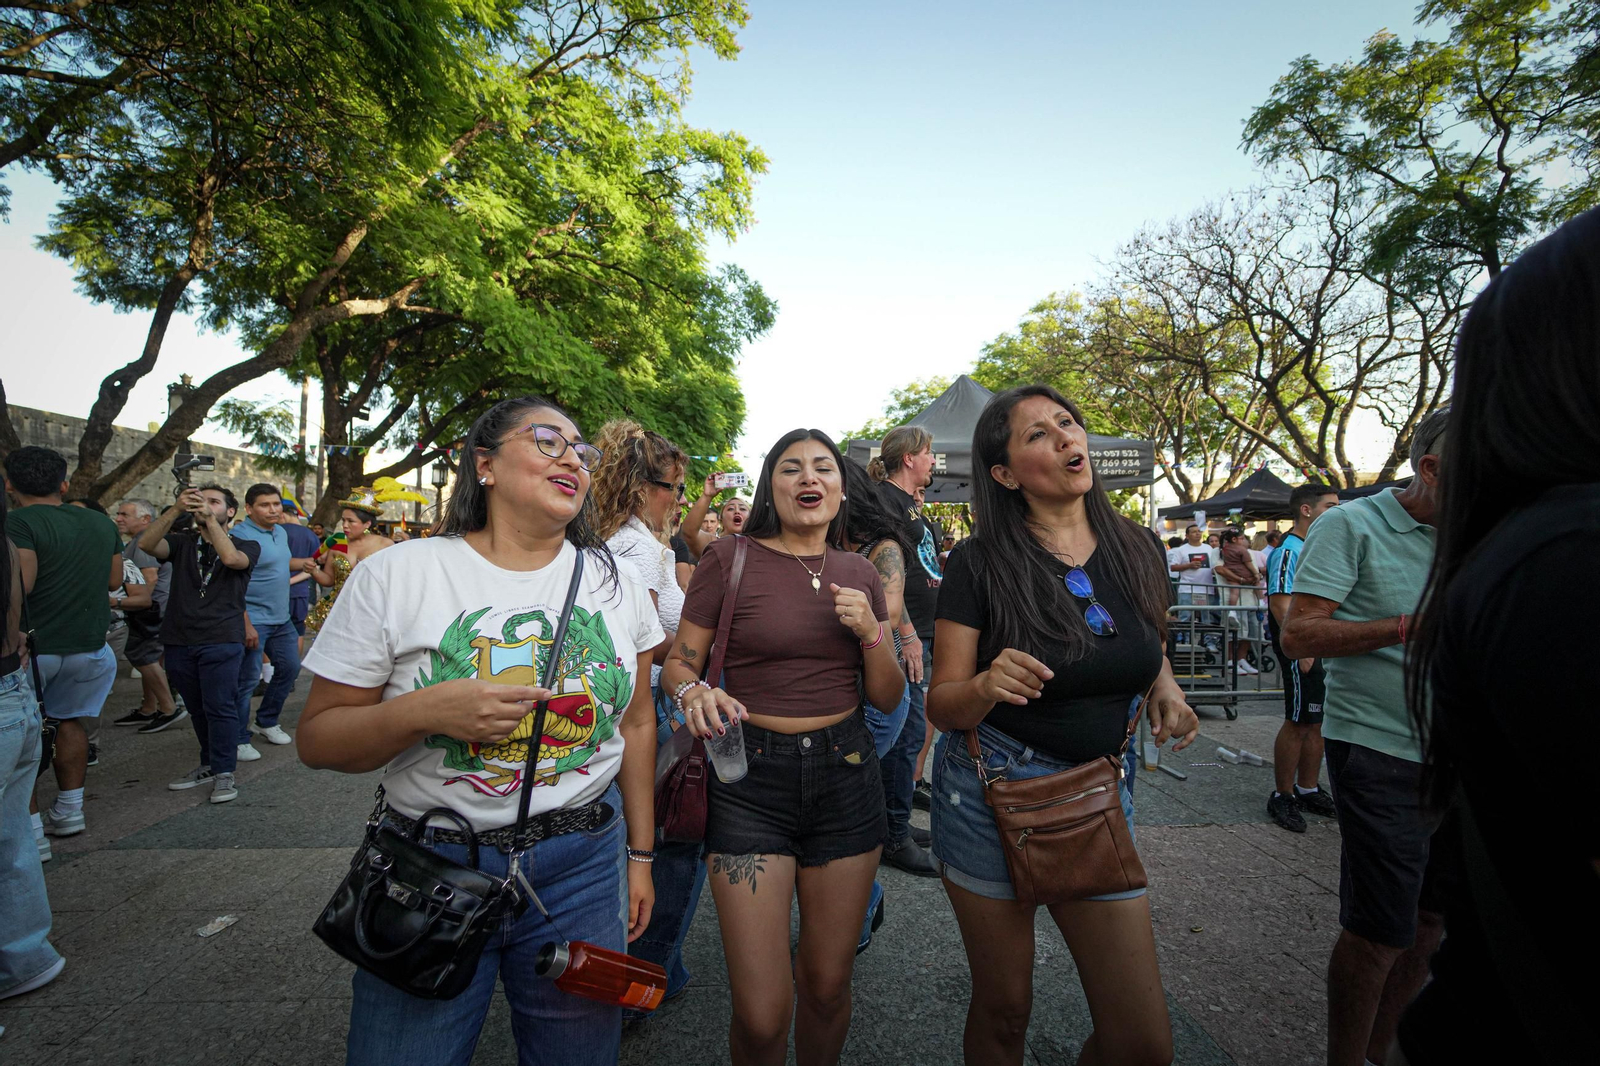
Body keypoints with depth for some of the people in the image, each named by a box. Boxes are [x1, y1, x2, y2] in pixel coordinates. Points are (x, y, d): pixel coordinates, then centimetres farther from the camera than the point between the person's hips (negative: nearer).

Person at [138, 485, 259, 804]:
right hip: (179, 641, 4)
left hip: (221, 642, -4)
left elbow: (231, 558, -17)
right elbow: (146, 544, -7)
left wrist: (209, 518, -18)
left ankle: (224, 773, 3)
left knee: (219, 708, -5)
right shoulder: (182, 542, 14)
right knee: (197, 709, 14)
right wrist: (176, 510, -17)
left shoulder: (246, 546, 6)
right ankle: (209, 764, 27)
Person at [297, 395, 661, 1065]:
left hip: (584, 864, 3)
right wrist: (425, 711, -24)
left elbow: (637, 725, 6)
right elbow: (317, 740, -4)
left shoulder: (615, 583, 0)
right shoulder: (396, 576, -8)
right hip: (432, 866, -2)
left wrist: (639, 855, 9)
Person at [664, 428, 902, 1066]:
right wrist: (694, 691, -22)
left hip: (846, 774, 4)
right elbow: (677, 664, -1)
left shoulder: (859, 574, 6)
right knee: (761, 1014, -1)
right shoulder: (731, 558, -5)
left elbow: (887, 698, 8)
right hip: (750, 778, -3)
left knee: (827, 986, 17)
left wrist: (870, 631, -9)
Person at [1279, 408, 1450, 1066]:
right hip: (1378, 748, -7)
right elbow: (1298, 636, -17)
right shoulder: (1352, 526, -10)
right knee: (1379, 931, 1)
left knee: (1429, 919, 17)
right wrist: (1412, 627, -24)